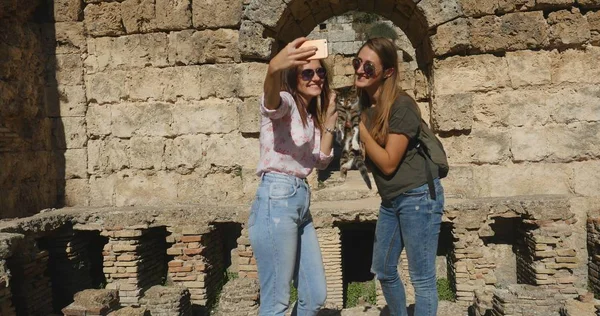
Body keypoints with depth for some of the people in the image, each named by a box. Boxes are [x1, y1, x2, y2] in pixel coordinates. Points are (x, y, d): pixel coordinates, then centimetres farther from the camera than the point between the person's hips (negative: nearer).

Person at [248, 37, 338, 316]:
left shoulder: (311, 117, 21)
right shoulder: (285, 103, -5)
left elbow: (321, 161, 15)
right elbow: (271, 99, -31)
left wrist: (329, 119, 13)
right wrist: (273, 68, -53)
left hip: (301, 202, 9)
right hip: (276, 200, -9)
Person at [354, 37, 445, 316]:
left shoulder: (401, 106, -19)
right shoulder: (363, 105, 4)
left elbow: (388, 163, -20)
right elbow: (367, 157, 5)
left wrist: (359, 127, -20)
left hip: (418, 196, -8)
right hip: (390, 200, 9)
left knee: (422, 278, 1)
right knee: (383, 271, 19)